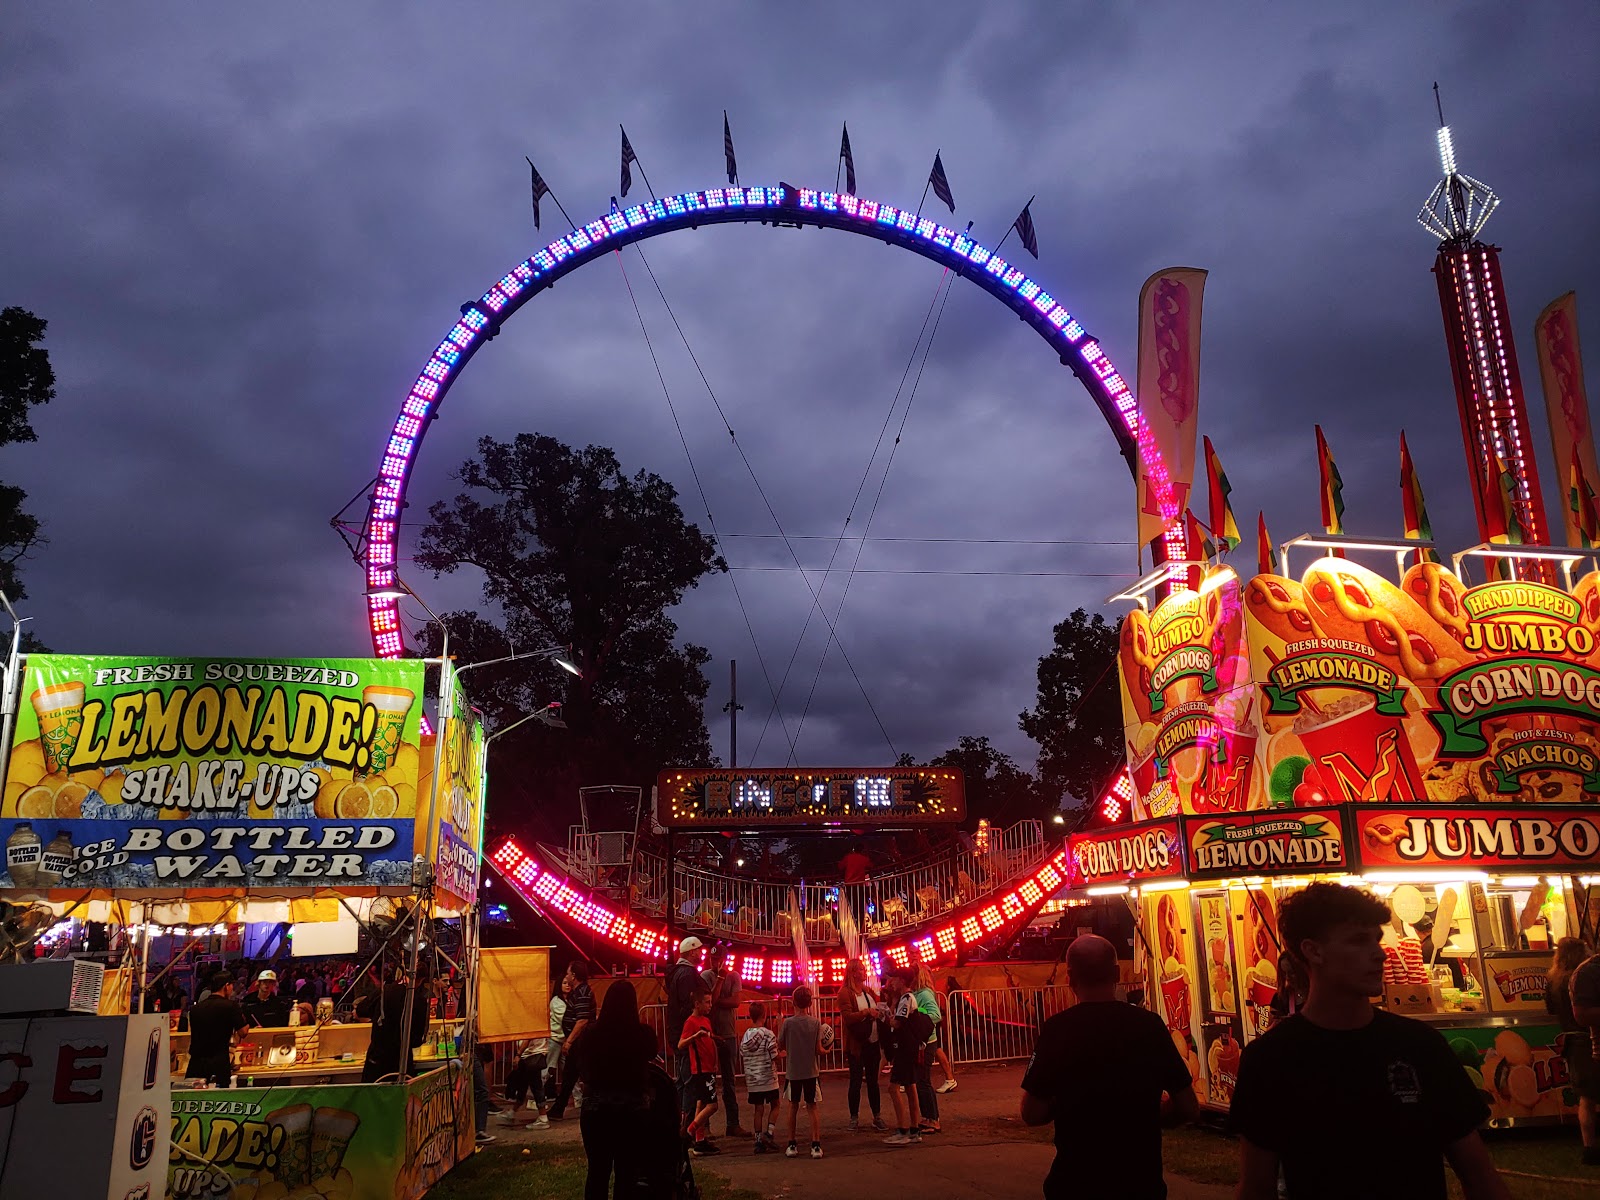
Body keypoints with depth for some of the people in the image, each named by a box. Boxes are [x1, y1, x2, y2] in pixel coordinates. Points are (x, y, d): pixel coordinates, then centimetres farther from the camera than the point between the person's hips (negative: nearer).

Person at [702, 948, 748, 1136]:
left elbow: (735, 1001, -8)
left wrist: (715, 1001, -13)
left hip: (728, 1035, 3)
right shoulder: (706, 977, -4)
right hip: (710, 1034, -3)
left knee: (729, 1080, 10)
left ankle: (733, 1124, 16)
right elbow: (708, 1000, -17)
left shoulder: (733, 977, 4)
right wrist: (720, 978, -16)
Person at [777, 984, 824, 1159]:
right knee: (813, 1106, 8)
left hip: (792, 1072, 0)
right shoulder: (816, 1023, -7)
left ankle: (792, 1146, 16)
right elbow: (819, 1050, -8)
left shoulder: (788, 1023, -9)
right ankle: (816, 1145, 1)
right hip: (811, 1072, 0)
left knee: (793, 1106, 13)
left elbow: (780, 1047, -2)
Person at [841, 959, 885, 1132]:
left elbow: (878, 1012, 18)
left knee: (873, 1080, 11)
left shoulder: (869, 992, 13)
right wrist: (866, 1012, -26)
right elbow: (847, 1017, -19)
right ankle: (854, 1119, 11)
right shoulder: (845, 993, -8)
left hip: (873, 1043, 6)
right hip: (856, 1044, -6)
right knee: (856, 1082, 0)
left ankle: (877, 1117, 18)